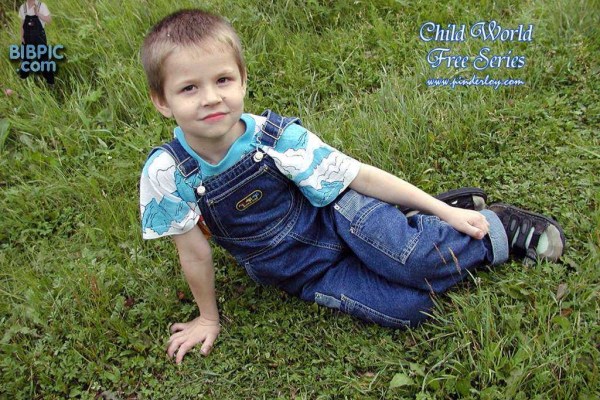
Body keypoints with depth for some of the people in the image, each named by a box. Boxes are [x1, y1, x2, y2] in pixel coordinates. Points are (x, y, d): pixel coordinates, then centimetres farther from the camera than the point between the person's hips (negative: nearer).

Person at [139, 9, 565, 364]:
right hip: (305, 276, 1)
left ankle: (499, 227, -1)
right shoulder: (166, 175, -21)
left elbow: (359, 175, -14)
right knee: (403, 308, -21)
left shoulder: (276, 137, -22)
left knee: (413, 260, -30)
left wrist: (443, 209, -11)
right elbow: (195, 254, -7)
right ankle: (421, 224, 4)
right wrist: (209, 318, 6)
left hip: (334, 216, -1)